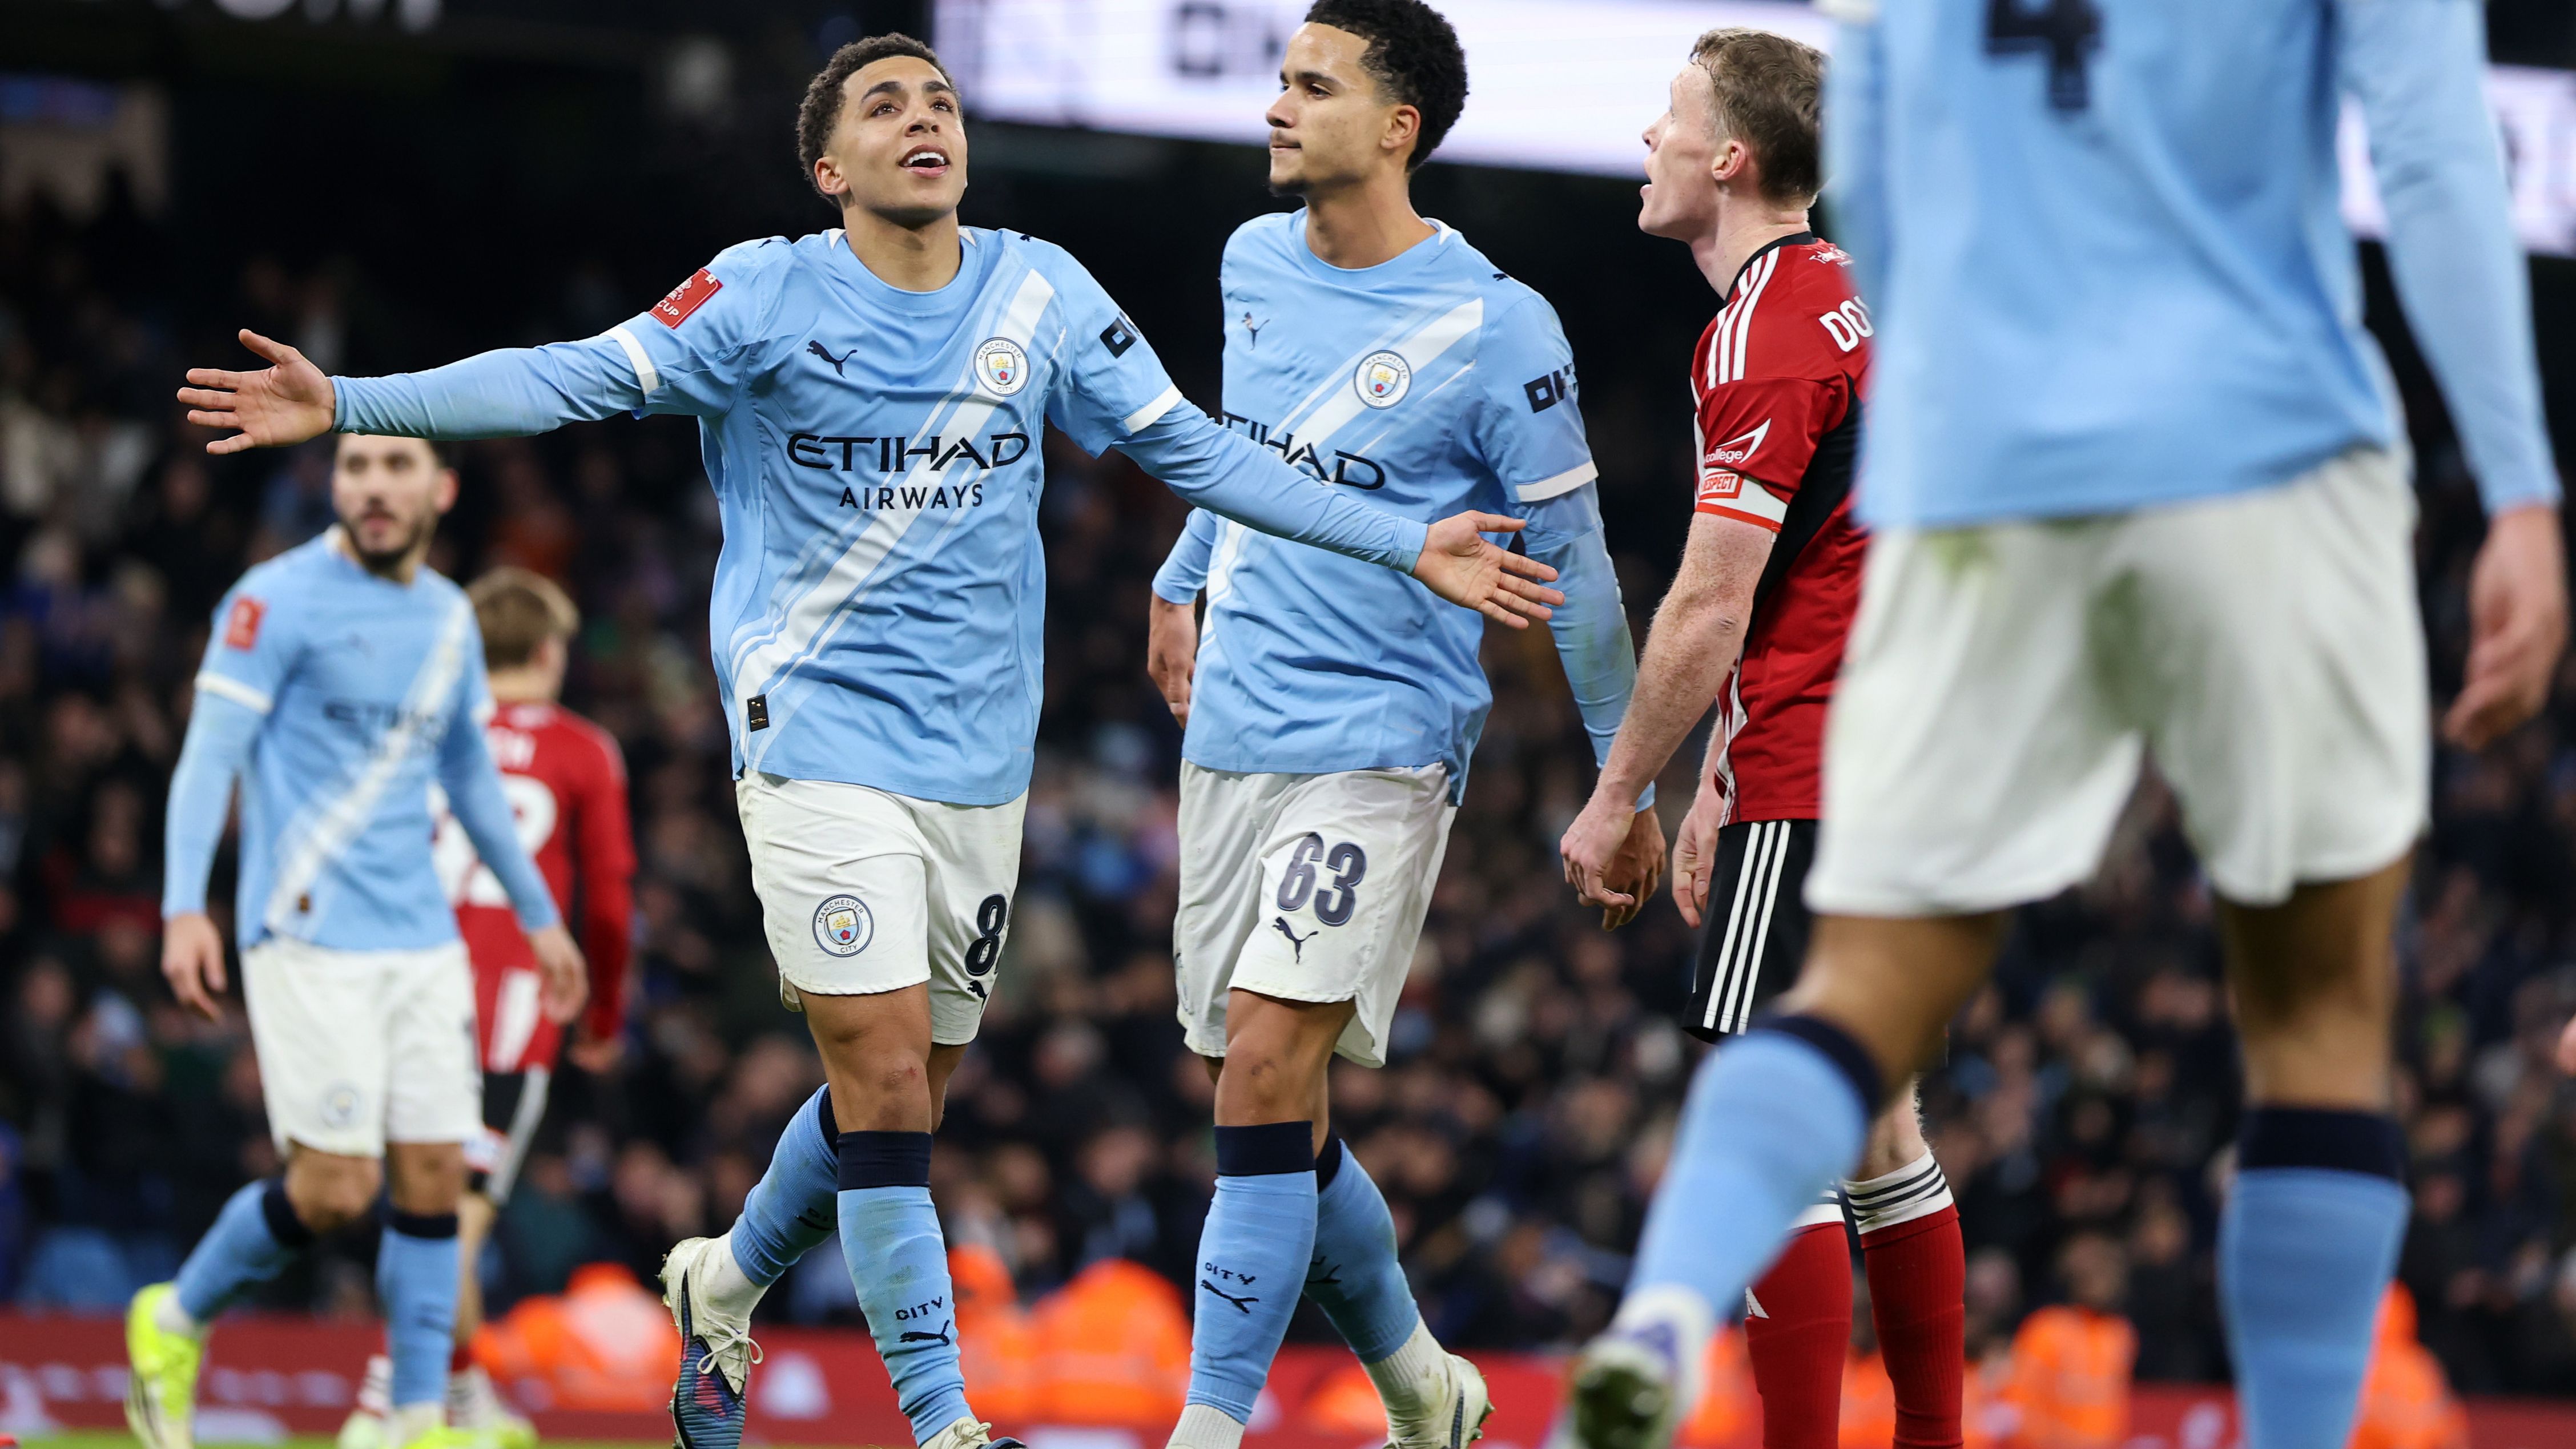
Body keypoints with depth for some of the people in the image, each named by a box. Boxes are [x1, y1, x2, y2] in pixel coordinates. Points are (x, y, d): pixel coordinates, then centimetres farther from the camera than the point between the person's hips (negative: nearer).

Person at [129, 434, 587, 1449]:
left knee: (433, 1176, 0)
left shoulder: (449, 616, 14)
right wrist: (185, 908, -22)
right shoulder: (278, 600, -7)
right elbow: (209, 753, -11)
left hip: (423, 944, 6)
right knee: (337, 1186, -10)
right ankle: (176, 1321, 13)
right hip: (308, 937, -6)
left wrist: (540, 916, 30)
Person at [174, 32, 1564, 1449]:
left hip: (980, 754, 5)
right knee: (882, 1077, -13)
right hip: (820, 737, -4)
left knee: (906, 1091, 12)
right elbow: (573, 377, -11)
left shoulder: (1040, 292, 5)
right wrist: (343, 403, -22)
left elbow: (1193, 451, 10)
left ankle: (726, 1280, 39)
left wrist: (1406, 544, 7)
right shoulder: (766, 295, -6)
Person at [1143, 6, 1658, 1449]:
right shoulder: (1255, 262, 7)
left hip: (1380, 745, -7)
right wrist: (1184, 580, 36)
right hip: (1232, 734, 7)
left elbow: (1571, 564, -5)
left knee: (1269, 1076, -18)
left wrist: (1630, 779, -1)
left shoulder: (1496, 329, -11)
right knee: (1271, 1111, 9)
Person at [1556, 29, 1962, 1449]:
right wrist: (1720, 788, 22)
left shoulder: (1766, 333, -14)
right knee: (1873, 1127, 13)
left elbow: (1710, 609, -16)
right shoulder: (1846, 293, 16)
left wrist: (1615, 797, -7)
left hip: (1814, 792, -10)